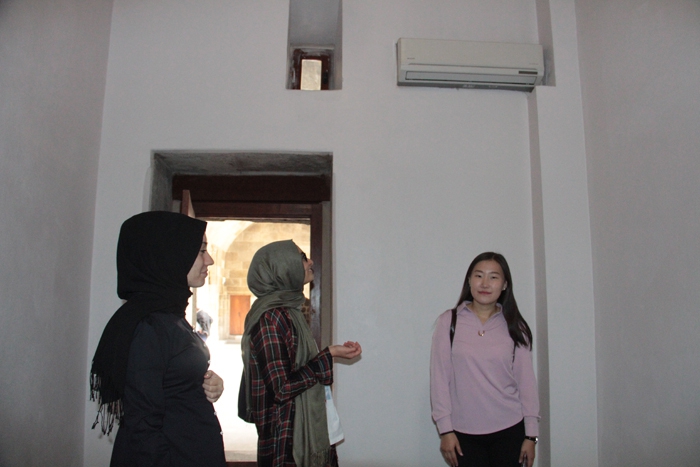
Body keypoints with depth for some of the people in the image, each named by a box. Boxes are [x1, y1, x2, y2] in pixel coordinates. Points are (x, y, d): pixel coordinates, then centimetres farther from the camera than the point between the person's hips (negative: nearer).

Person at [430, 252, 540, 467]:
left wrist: (531, 434, 3)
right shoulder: (448, 322, -5)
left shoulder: (514, 327, 1)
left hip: (509, 430, 2)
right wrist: (445, 429, -5)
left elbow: (526, 381, 3)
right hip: (465, 433, -1)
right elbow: (439, 378, -4)